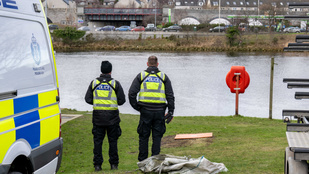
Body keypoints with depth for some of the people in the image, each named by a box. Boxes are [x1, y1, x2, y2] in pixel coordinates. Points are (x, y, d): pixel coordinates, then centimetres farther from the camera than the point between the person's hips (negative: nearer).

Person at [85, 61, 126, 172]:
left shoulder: (94, 83, 3)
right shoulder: (115, 83, -2)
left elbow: (88, 99, 3)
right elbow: (122, 100, -2)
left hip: (98, 116, 1)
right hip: (112, 116, -1)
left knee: (98, 141, 6)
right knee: (113, 141, 8)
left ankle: (97, 165, 6)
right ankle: (114, 164, 11)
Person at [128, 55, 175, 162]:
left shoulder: (141, 76, 6)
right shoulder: (163, 77, 8)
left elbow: (131, 93, -1)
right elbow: (170, 96, 3)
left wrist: (136, 107, 8)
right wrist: (170, 112, 4)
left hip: (145, 111, 0)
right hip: (159, 111, 0)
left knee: (143, 136, 8)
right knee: (157, 137, 7)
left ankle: (142, 161, 11)